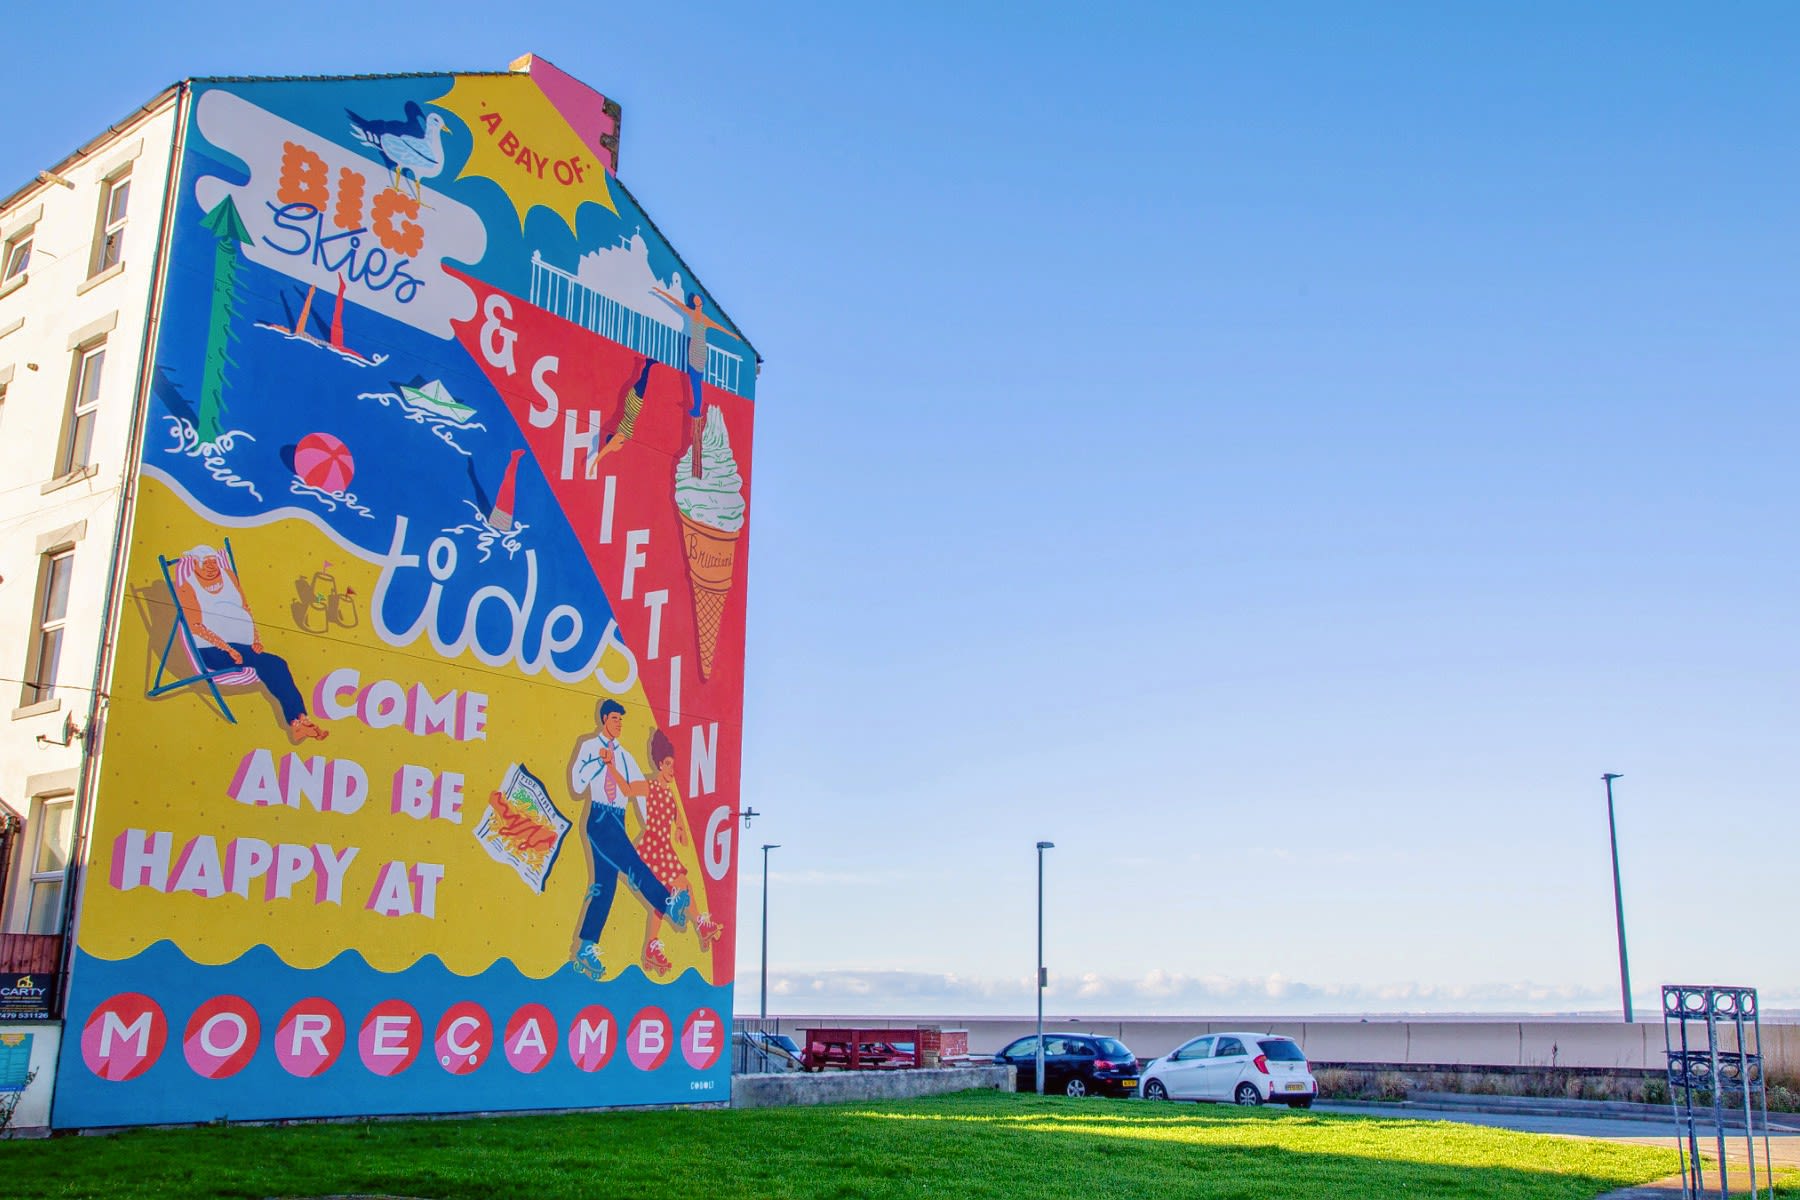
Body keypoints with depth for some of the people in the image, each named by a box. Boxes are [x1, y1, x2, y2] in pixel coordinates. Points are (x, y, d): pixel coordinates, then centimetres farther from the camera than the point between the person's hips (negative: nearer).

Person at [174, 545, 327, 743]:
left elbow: (245, 608, 16)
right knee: (273, 663, -27)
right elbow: (195, 626, -8)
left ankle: (297, 722, -32)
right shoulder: (187, 586, 1)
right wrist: (226, 649, -18)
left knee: (275, 665, -24)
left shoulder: (228, 575, 16)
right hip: (211, 650, -5)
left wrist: (256, 638, 0)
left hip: (243, 645, 5)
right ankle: (298, 720, -27)